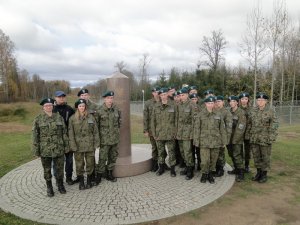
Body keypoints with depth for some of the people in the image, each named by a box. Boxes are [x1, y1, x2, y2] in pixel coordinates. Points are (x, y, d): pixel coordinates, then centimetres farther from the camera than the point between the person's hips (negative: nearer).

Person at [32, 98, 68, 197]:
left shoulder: (59, 117, 2)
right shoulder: (38, 119, -2)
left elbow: (64, 132, 5)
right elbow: (35, 136, -2)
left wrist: (66, 145, 3)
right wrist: (36, 150, -5)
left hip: (58, 149, 1)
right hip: (45, 150, -1)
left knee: (60, 168, 10)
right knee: (47, 170, 11)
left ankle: (60, 185, 30)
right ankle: (49, 187, 29)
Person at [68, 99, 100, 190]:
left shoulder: (91, 117, 2)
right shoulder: (72, 118, -1)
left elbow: (95, 131, 3)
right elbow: (71, 133, -3)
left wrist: (96, 143, -1)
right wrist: (73, 145, -9)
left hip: (90, 145, 1)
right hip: (78, 145, -1)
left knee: (90, 164, 9)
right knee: (79, 165, 8)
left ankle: (89, 181, 26)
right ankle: (81, 182, 24)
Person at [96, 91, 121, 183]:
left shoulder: (116, 109, 3)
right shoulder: (100, 111, -10)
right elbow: (96, 125, -4)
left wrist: (117, 129, 11)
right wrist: (99, 136, -3)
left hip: (115, 139, 5)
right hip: (104, 140, -5)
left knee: (113, 157, 14)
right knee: (102, 158, -1)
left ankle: (109, 174, 29)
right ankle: (99, 175, 15)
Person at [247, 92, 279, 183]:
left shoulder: (271, 111, -6)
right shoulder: (253, 111, 7)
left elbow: (274, 125, -9)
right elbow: (249, 124, 14)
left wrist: (271, 138, -14)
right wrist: (249, 134, 9)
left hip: (265, 139, -4)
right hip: (254, 139, 4)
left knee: (265, 157, 6)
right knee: (256, 157, 13)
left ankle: (264, 174, 21)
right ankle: (258, 172, 29)